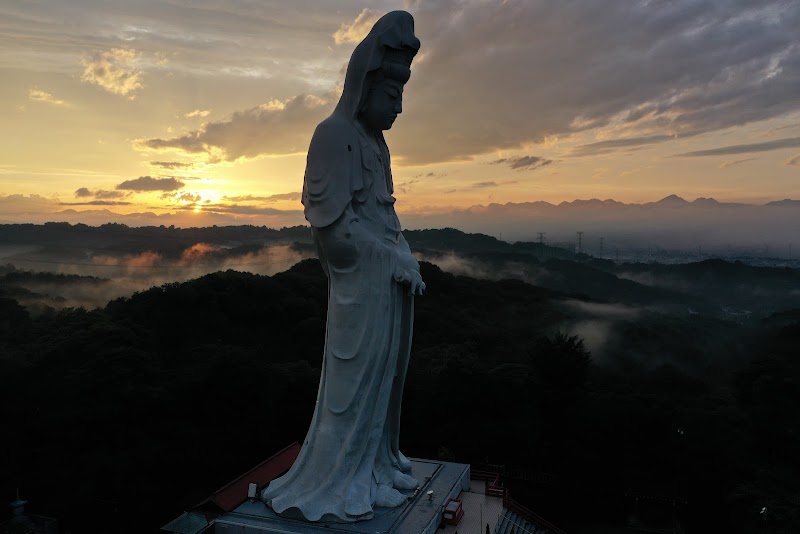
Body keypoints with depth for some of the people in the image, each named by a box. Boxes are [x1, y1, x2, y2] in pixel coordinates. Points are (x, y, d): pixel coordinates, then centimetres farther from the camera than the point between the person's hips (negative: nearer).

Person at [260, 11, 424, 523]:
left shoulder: (374, 141, 16)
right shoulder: (335, 135, -11)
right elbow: (335, 222, -16)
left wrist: (408, 260, 7)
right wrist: (397, 262, -11)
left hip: (392, 280, 9)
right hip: (363, 284, -9)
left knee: (385, 376, 15)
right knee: (356, 378, 0)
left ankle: (375, 461, 30)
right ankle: (335, 481, 15)